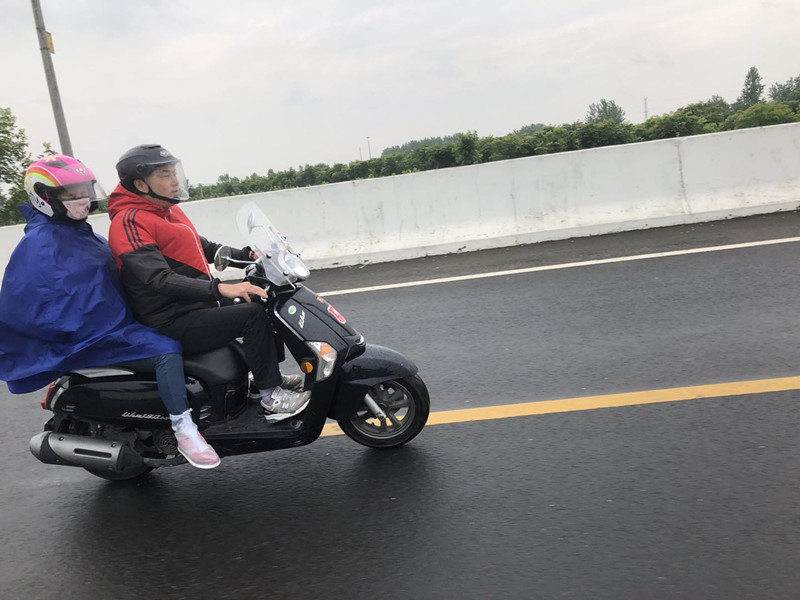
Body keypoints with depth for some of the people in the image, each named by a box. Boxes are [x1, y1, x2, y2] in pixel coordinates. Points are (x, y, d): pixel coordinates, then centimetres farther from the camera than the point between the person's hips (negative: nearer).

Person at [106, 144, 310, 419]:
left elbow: (202, 246, 24)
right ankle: (270, 395, -14)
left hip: (197, 305, 10)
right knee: (253, 313, -24)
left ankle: (269, 374, 25)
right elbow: (158, 279, -29)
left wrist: (247, 255, 10)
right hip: (173, 322, -10)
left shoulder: (167, 210, 14)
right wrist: (219, 288, -38)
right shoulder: (130, 221, -16)